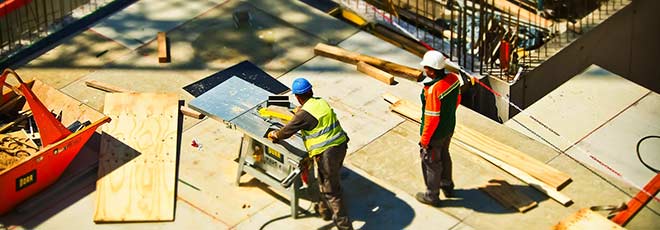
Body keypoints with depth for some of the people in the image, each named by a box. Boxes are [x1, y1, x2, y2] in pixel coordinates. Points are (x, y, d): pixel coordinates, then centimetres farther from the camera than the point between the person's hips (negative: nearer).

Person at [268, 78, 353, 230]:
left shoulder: (304, 113, -15)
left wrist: (275, 135, 17)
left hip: (326, 154, -8)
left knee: (331, 191, 1)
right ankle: (324, 209, 45)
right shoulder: (322, 103, 8)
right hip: (340, 147, 8)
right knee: (327, 181, 28)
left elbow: (288, 131, -4)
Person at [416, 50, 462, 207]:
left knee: (431, 164, 14)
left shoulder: (433, 90, -36)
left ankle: (432, 196, 32)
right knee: (444, 157, 30)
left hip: (435, 134, -8)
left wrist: (424, 140, -16)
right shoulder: (454, 78, -12)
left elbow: (432, 118, -28)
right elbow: (457, 100, 5)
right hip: (449, 128, 8)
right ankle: (447, 186, 49)